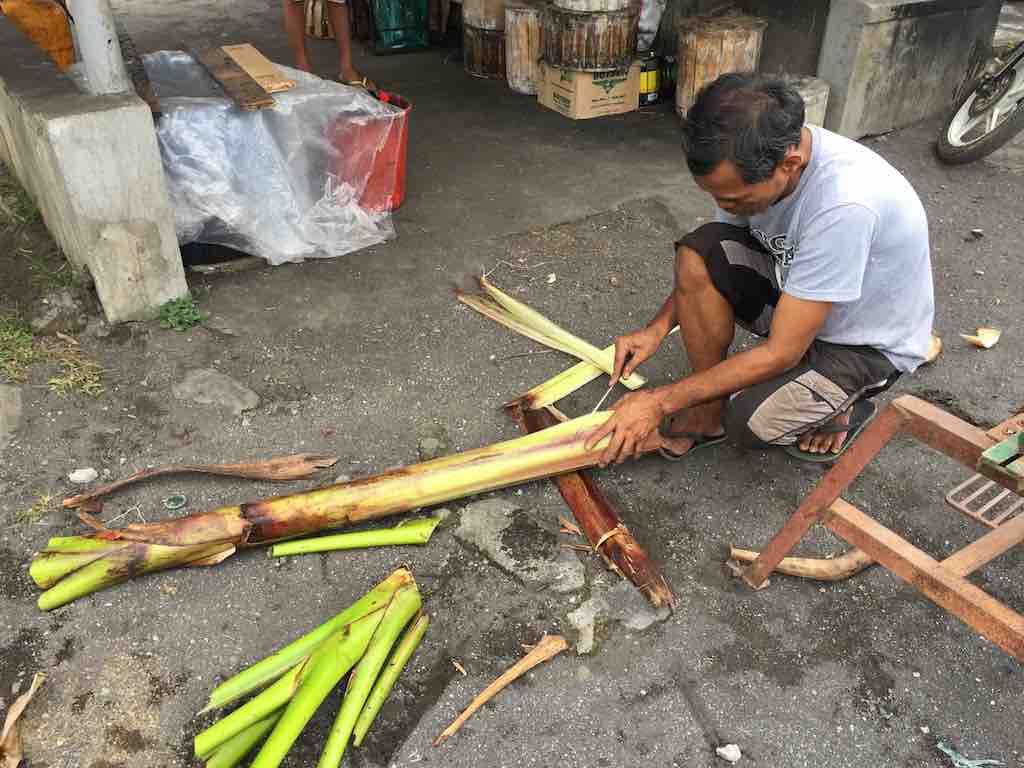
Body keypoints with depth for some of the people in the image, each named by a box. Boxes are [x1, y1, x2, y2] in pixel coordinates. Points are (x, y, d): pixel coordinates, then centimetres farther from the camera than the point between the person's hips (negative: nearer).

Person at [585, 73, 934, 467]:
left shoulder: (845, 203, -38)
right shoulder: (757, 162, -16)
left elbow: (781, 353, -32)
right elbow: (701, 271, 3)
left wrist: (660, 402, -29)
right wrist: (658, 327, -13)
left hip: (869, 344, -6)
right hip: (797, 294, 6)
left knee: (752, 419, -30)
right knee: (699, 251, -19)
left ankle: (838, 404, 4)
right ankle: (709, 410, -7)